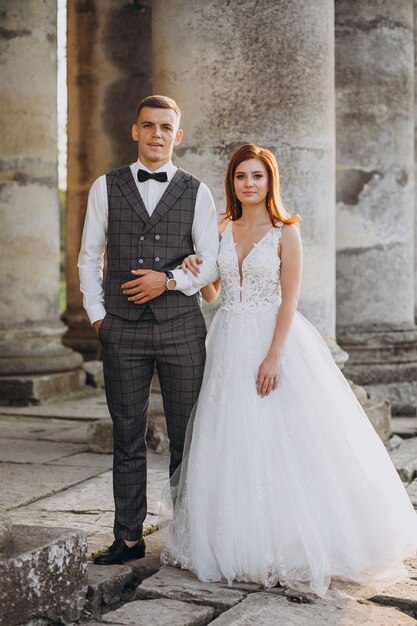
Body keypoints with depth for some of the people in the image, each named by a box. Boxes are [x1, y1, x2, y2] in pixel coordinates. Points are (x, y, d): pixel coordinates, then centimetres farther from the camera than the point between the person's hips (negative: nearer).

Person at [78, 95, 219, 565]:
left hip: (181, 328, 0)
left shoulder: (196, 192, 6)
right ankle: (128, 538, 13)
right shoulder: (106, 187, 7)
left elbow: (211, 262, 3)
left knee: (187, 437, 6)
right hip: (123, 331, 0)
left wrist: (171, 279, -12)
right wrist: (96, 315, 2)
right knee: (127, 438, 5)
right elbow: (89, 258, 10)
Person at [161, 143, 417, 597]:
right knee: (230, 445, 5)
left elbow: (289, 301, -10)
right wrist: (196, 273, -7)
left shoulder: (286, 232, -3)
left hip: (274, 338, -4)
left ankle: (287, 547, 7)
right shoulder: (221, 231, 10)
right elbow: (211, 294, 14)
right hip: (228, 345, 5)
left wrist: (274, 356, -18)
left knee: (280, 441, -4)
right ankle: (239, 545, 16)